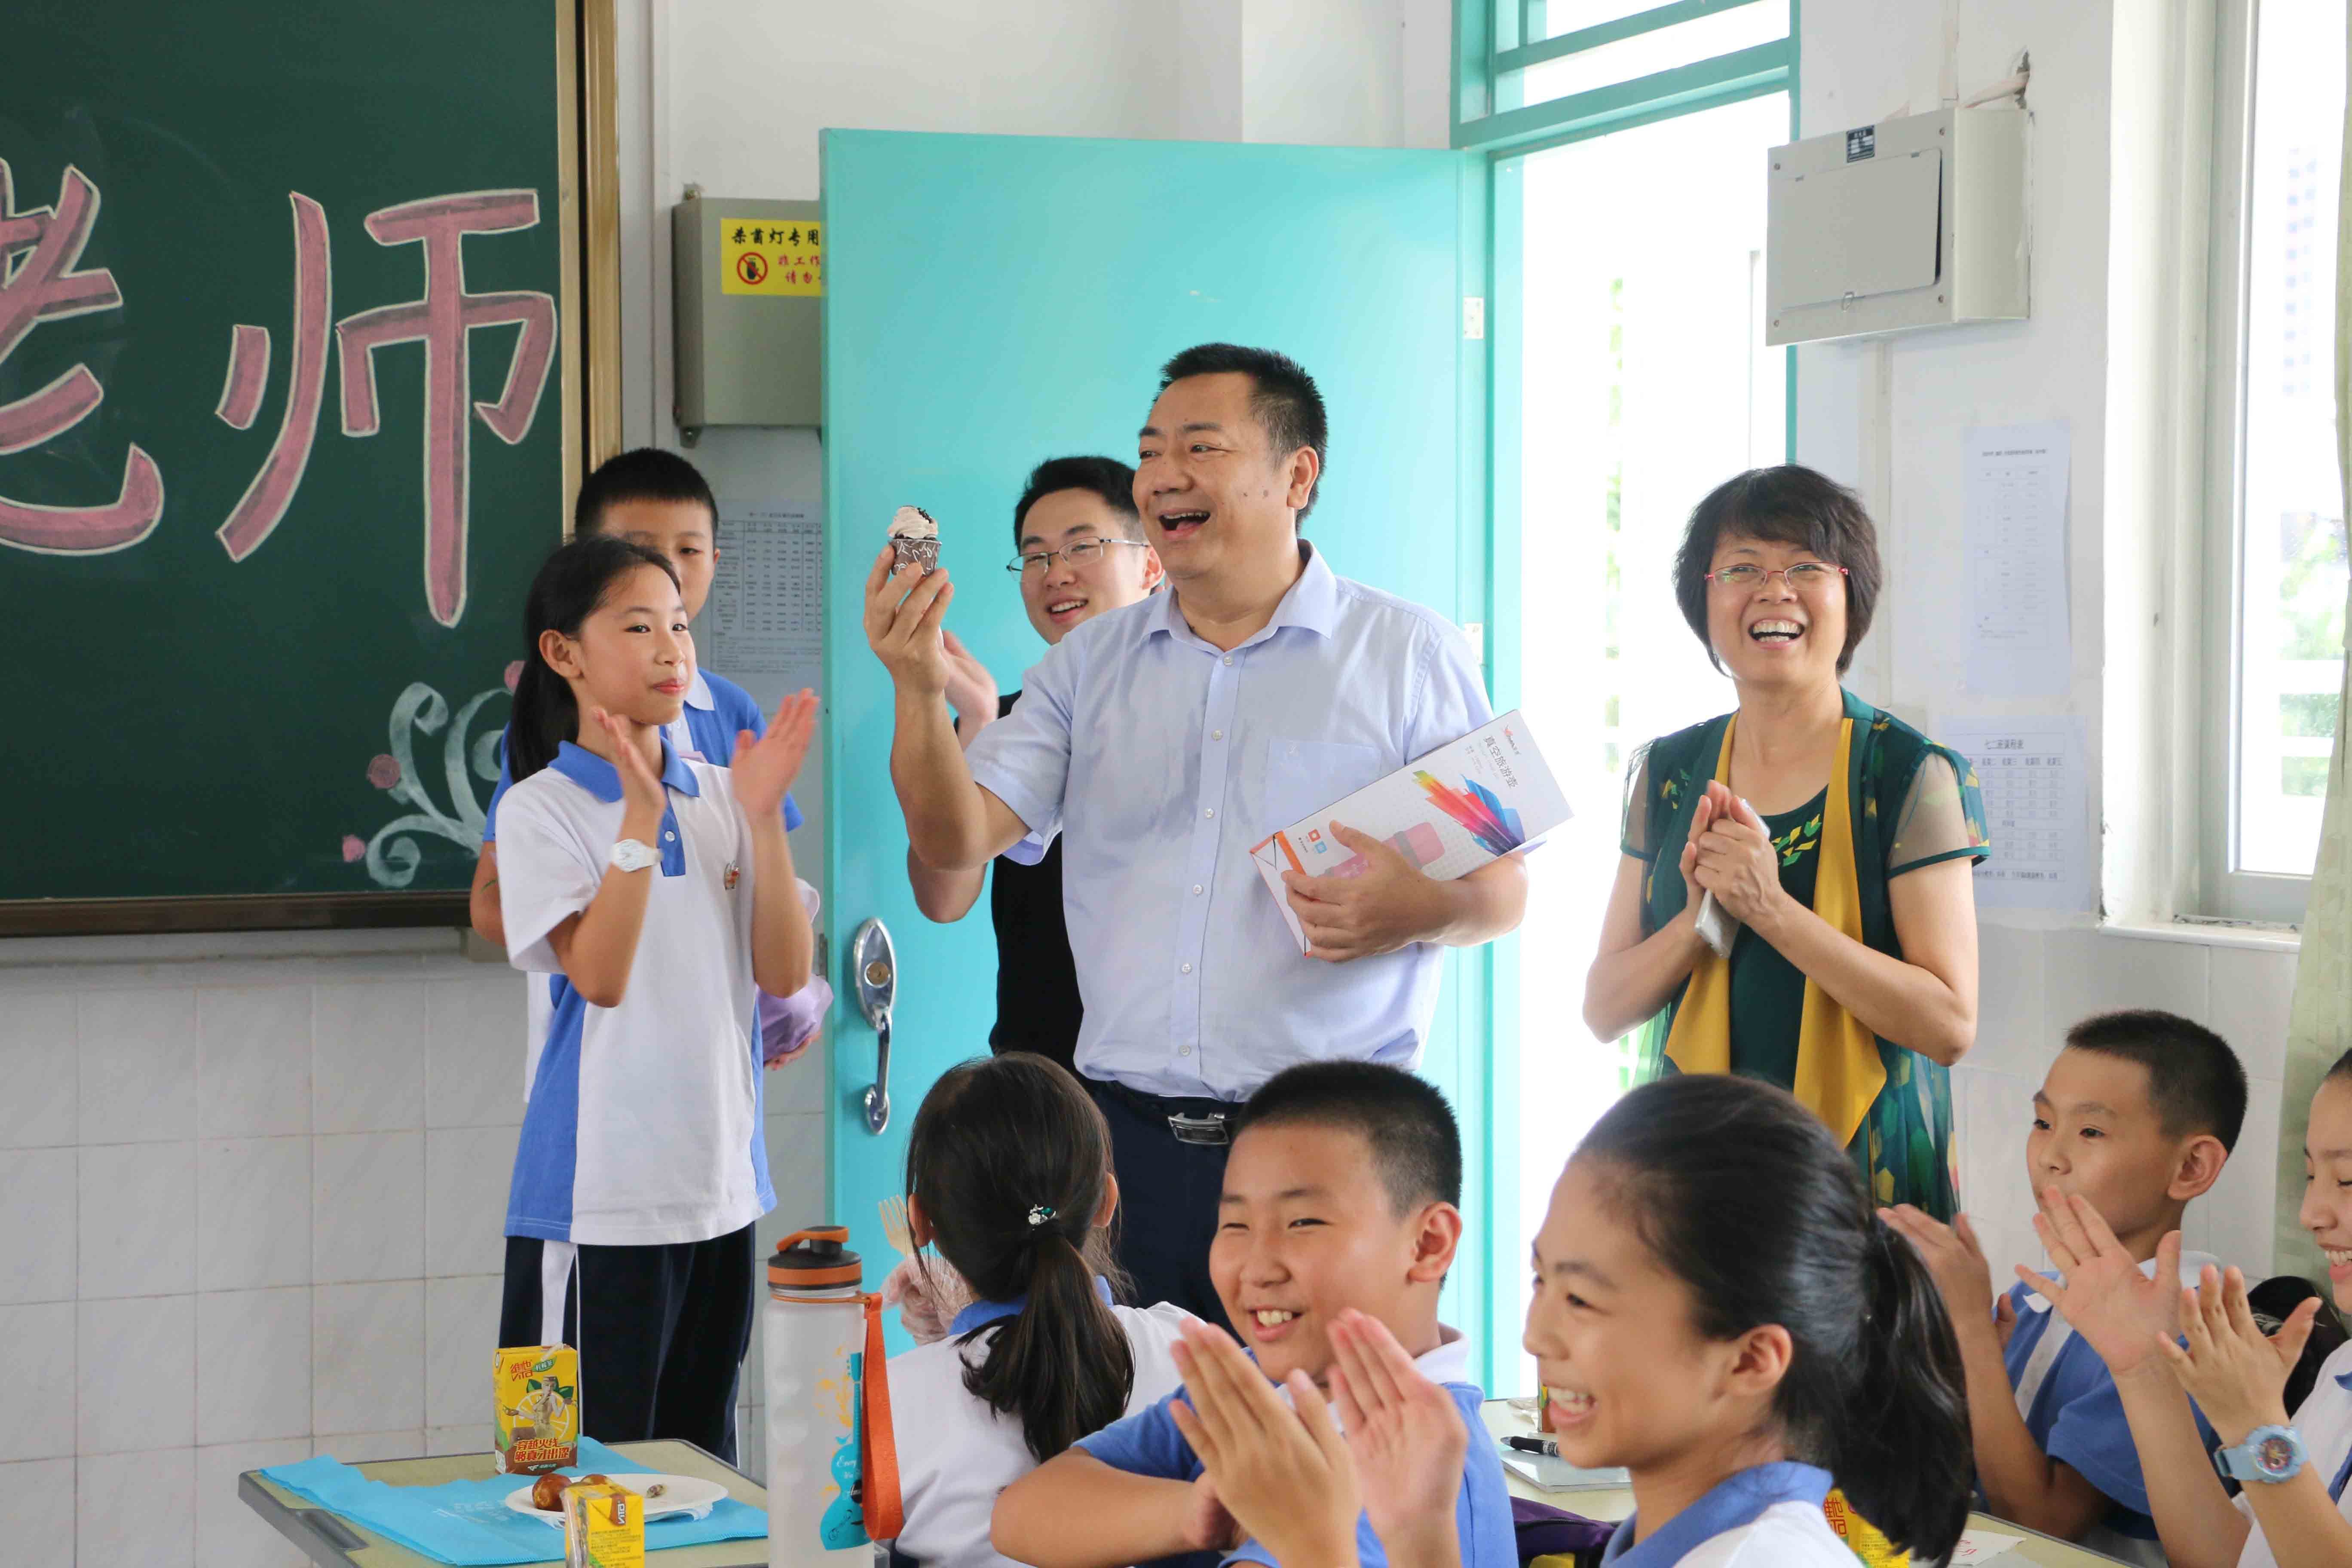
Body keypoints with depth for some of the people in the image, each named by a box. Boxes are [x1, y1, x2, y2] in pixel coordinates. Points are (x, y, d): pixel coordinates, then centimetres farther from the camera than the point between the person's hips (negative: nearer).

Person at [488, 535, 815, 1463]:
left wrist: (763, 816, -9)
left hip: (720, 1179, 5)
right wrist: (641, 814, -22)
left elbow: (785, 975, 0)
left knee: (704, 1454, 14)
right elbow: (598, 977, -18)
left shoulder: (719, 799, 7)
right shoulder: (543, 809, -7)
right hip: (599, 1193, -5)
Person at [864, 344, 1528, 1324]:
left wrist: (1419, 909, -17)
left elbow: (1504, 891, 4)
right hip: (1127, 1134, 3)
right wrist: (920, 691, -11)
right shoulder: (1091, 664, 13)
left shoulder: (1408, 655, 4)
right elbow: (954, 843, 4)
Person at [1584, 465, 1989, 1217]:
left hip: (1864, 1178, -3)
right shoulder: (1665, 773, 7)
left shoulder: (1913, 775, -5)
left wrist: (1770, 909, -19)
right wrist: (1699, 921, -13)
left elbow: (1950, 1025, -12)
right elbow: (1604, 1009, 7)